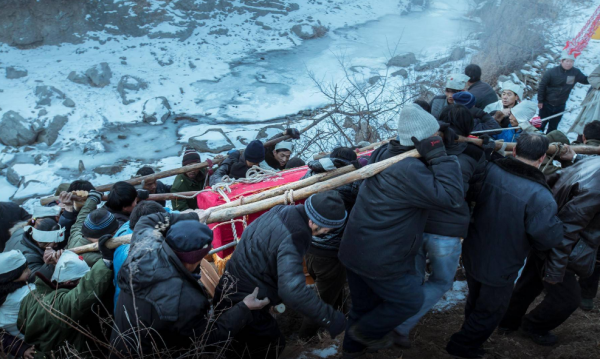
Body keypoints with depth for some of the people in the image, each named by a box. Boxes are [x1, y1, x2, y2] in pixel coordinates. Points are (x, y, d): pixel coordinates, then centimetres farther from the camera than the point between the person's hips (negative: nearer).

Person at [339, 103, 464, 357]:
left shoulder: (384, 152, 0)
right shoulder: (409, 171, -28)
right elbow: (450, 197, -28)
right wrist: (438, 156, -25)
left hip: (355, 250, 9)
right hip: (381, 259, -9)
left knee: (365, 304, 28)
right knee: (411, 300, 16)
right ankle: (366, 331, 30)